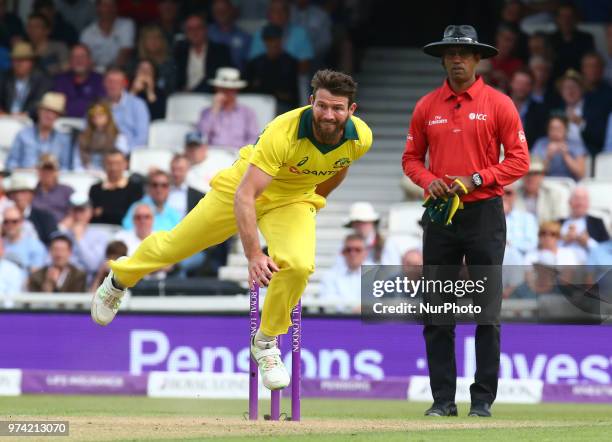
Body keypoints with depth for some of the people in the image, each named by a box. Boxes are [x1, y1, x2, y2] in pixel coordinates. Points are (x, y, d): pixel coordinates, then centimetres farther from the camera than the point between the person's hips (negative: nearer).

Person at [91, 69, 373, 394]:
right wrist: (253, 255, -45)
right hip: (240, 189, -3)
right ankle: (119, 279, 47)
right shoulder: (283, 132, -39)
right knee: (173, 245, 13)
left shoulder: (360, 138, -22)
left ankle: (266, 343, 0)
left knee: (298, 264, -26)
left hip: (294, 201, 3)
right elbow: (244, 195, -40)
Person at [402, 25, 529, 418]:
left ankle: (483, 398, 3)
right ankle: (443, 399, 8)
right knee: (438, 315, 4)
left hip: (484, 213, -3)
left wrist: (475, 179, -14)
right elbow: (411, 158, 13)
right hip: (440, 216, 3)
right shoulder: (426, 106, 7)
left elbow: (519, 161, -4)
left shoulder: (499, 104, -2)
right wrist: (429, 180, -7)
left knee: (487, 313, -1)